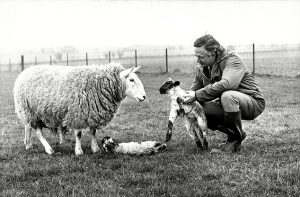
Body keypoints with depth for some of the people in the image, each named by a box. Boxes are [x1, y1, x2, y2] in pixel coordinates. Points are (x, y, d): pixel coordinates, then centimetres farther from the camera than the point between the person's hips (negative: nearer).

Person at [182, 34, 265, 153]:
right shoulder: (202, 68, 1)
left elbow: (225, 84, -38)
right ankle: (237, 134, 4)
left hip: (254, 103, -8)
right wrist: (184, 101, -10)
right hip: (230, 103, 8)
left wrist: (197, 95, -36)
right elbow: (195, 88, 12)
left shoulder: (232, 59, -22)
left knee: (227, 96, -38)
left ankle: (235, 140, -18)